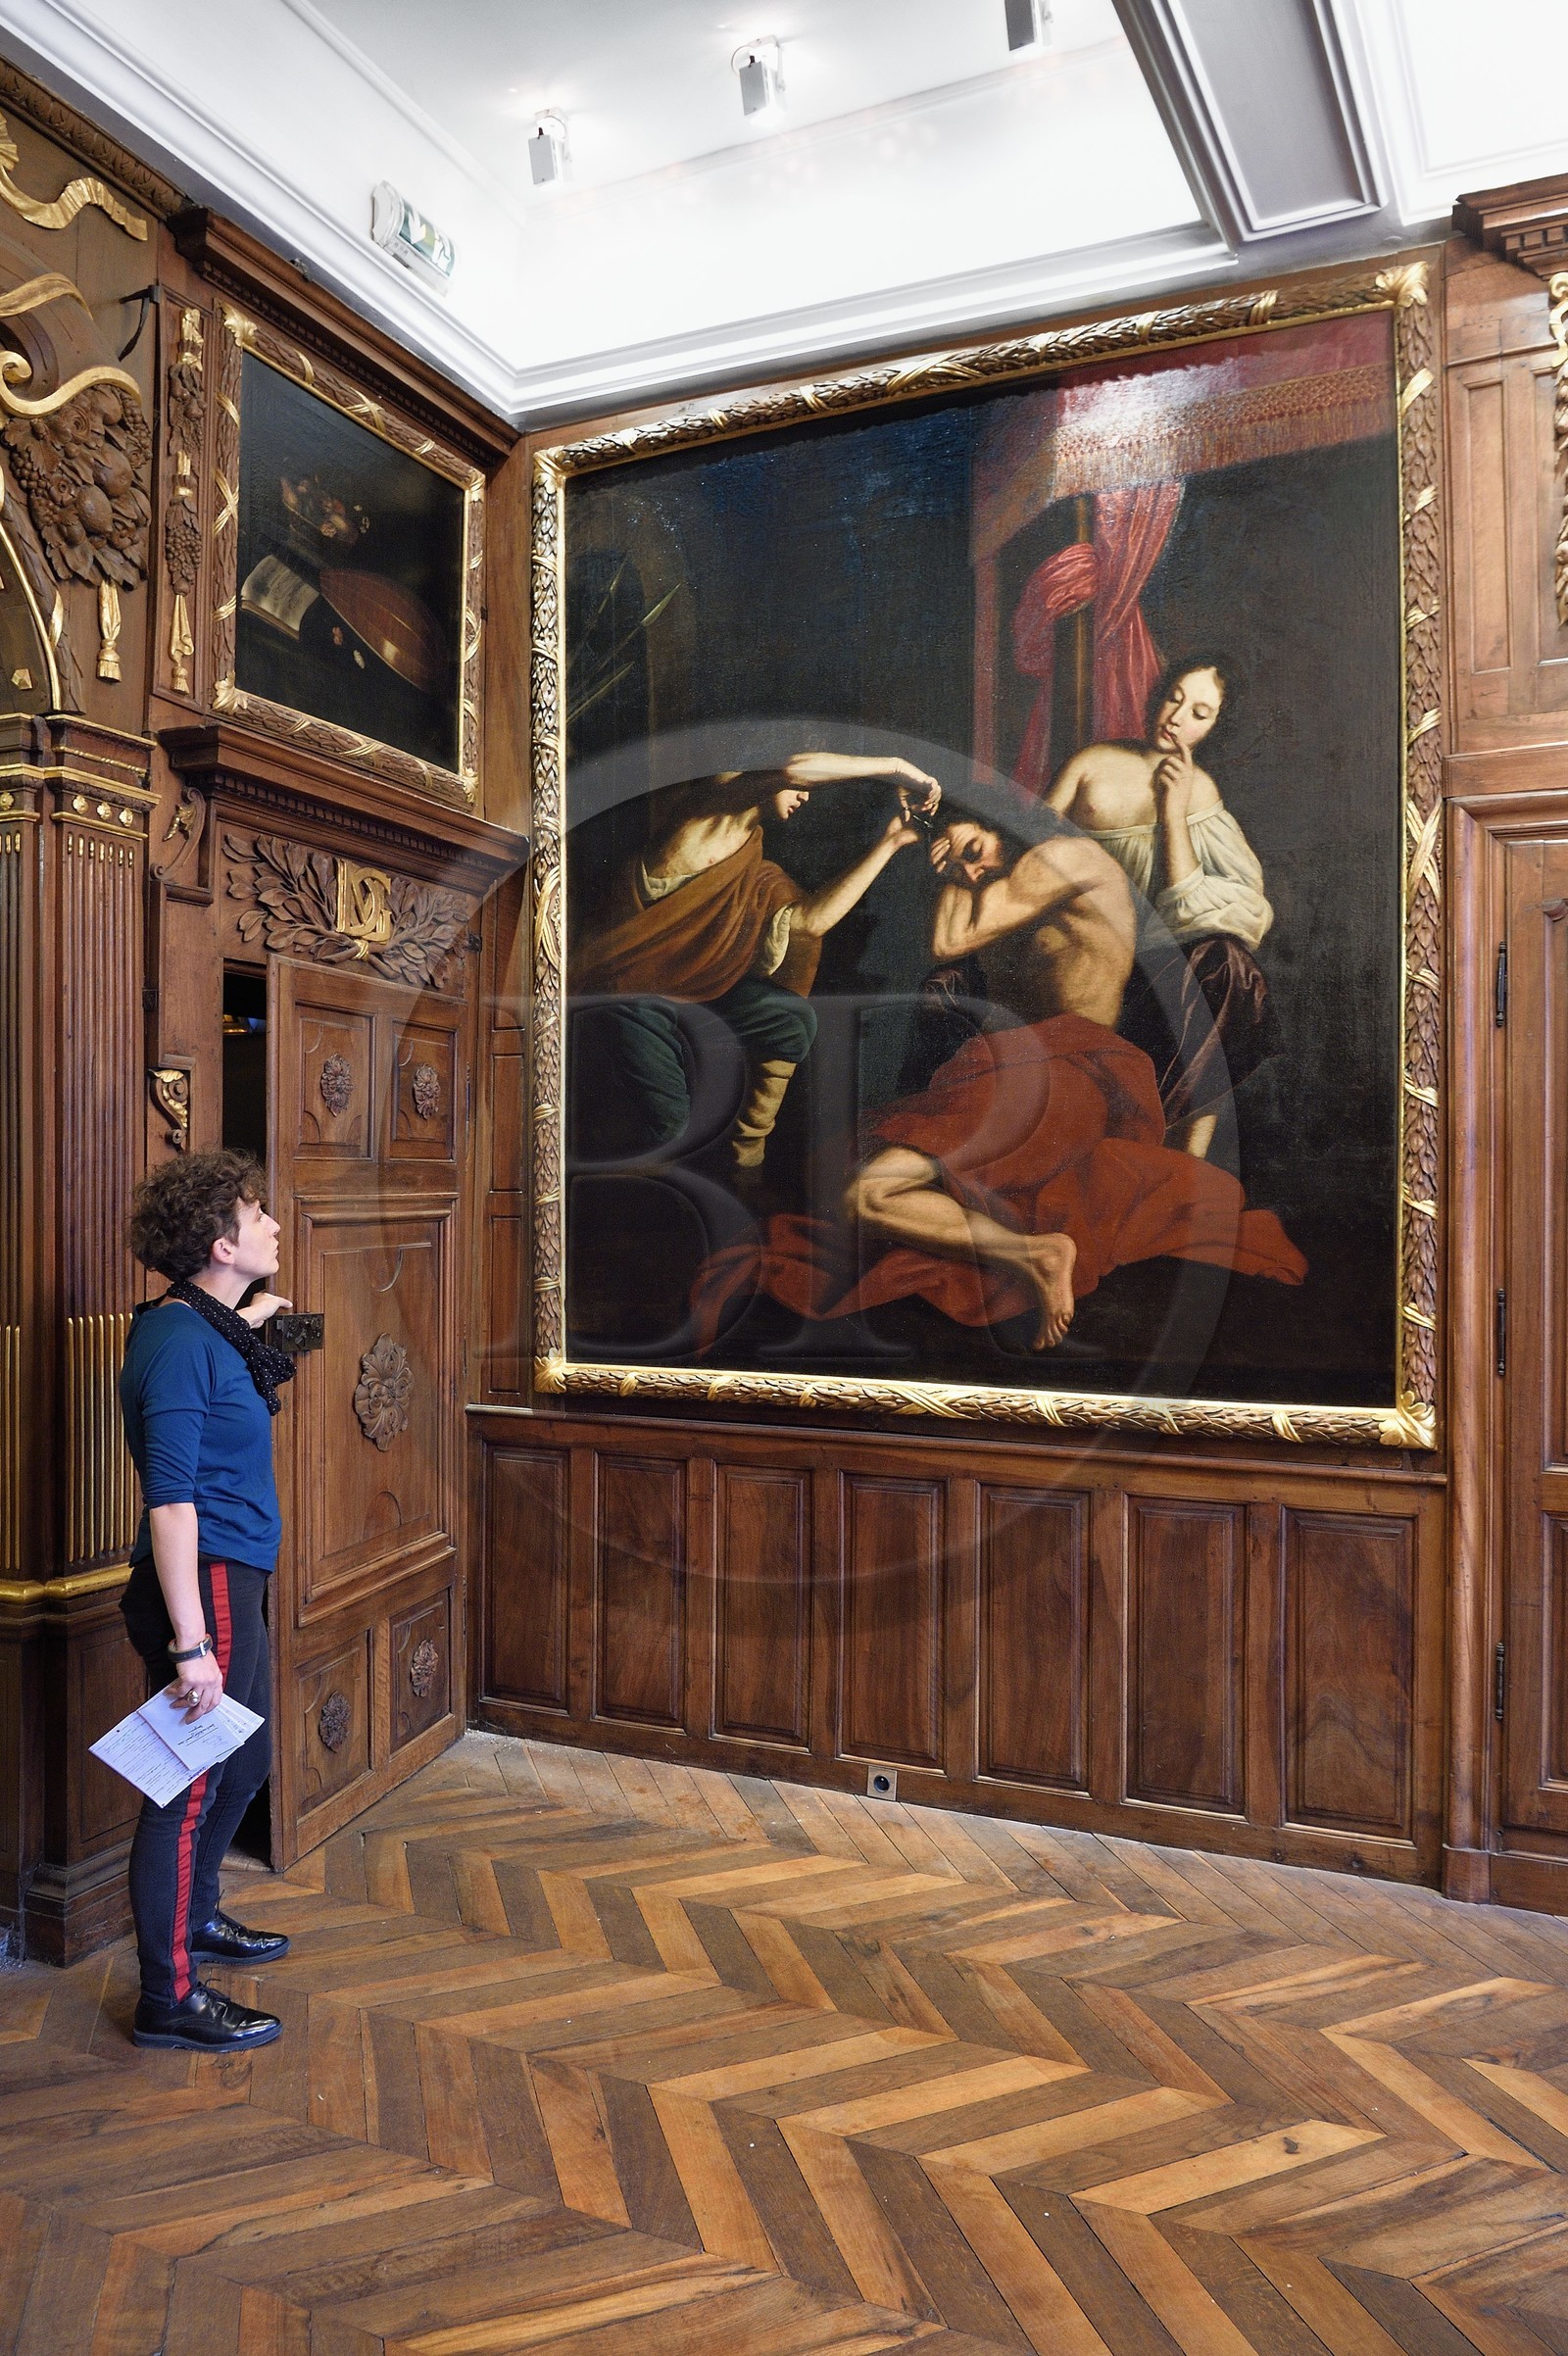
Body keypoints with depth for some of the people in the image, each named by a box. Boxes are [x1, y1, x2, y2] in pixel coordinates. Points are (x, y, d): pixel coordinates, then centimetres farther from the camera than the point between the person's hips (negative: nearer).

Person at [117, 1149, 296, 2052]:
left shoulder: (207, 1329, 10)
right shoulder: (179, 1341, -20)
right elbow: (170, 1500, -24)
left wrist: (246, 1329, 31)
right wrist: (191, 1645, -25)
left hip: (235, 1582, 10)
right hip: (203, 1586, -10)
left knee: (243, 1763, 24)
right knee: (189, 1787, 2)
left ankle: (197, 1918, 44)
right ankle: (169, 1999, 16)